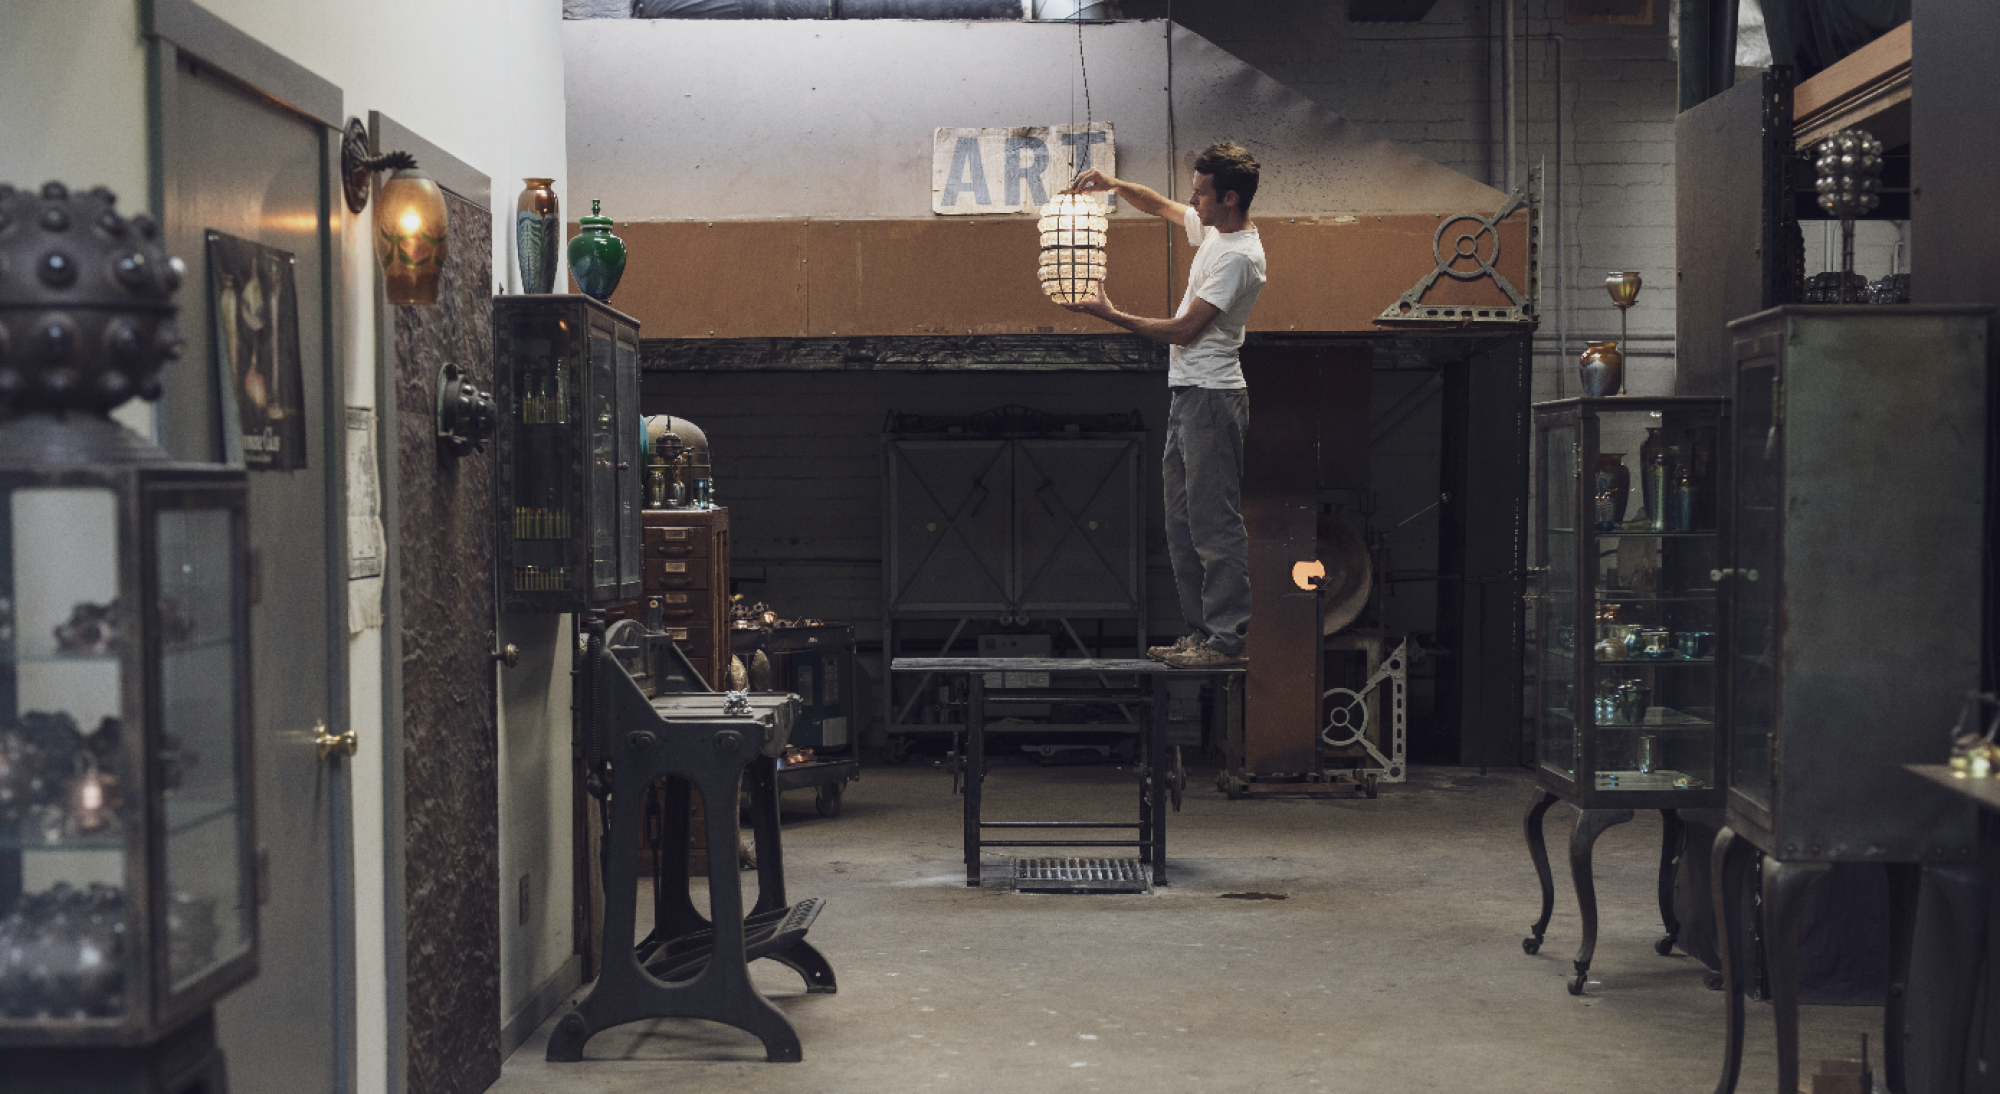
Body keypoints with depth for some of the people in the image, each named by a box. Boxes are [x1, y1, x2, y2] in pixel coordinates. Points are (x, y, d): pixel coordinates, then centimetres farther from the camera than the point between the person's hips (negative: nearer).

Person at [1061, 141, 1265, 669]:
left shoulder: (1239, 257, -18)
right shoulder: (1212, 228, 11)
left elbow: (1183, 330, -19)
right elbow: (1160, 206, 29)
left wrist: (1110, 314, -12)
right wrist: (1113, 184, 11)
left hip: (1212, 396, -10)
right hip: (1187, 393, 10)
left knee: (1214, 520, -9)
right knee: (1183, 520, 12)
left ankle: (1229, 638, -6)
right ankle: (1203, 630, 16)